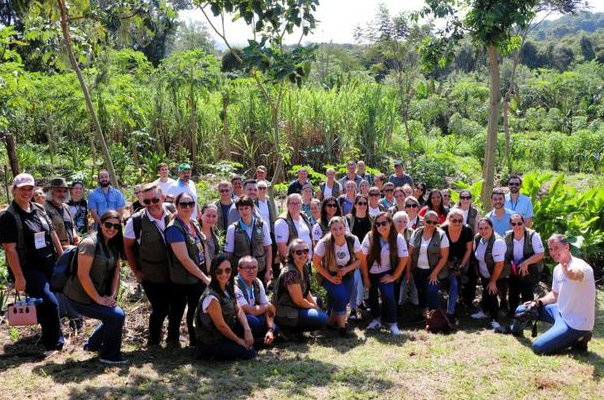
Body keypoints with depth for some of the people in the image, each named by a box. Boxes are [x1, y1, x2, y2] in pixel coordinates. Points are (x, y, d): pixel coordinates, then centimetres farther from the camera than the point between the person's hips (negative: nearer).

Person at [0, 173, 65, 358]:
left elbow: (52, 234, 15)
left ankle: (53, 339, 28)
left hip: (49, 264, 6)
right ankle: (54, 344, 4)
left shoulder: (39, 209, 7)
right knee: (50, 302, -12)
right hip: (28, 269, -6)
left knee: (46, 304, 12)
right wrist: (19, 277, -17)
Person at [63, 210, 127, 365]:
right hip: (80, 298, -9)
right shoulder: (90, 243, -21)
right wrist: (98, 299, -19)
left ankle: (92, 345, 35)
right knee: (117, 315, -13)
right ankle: (109, 356, 5)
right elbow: (83, 275, -24)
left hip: (99, 295, 9)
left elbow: (116, 272, 6)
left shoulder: (114, 245, 5)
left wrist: (113, 296, -6)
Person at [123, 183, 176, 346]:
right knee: (160, 309, 0)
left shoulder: (172, 216, -7)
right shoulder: (136, 221, -16)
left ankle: (173, 338, 38)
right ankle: (153, 342, 25)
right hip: (152, 277, -4)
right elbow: (127, 247, -4)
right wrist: (136, 271, -2)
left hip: (173, 275, 4)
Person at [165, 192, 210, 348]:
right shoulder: (174, 229, -18)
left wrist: (207, 274, 7)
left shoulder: (194, 224, 7)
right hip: (185, 280, -7)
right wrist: (204, 278, -17)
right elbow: (184, 259, -22)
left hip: (199, 277, 7)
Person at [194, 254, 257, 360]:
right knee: (249, 353, -8)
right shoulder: (211, 297, -29)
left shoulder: (228, 288, -4)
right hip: (211, 342, -8)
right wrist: (238, 340, -10)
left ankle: (231, 345, 10)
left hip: (225, 332, 8)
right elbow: (221, 326, -22)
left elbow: (238, 310, 1)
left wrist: (247, 329, -14)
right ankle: (211, 352, 3)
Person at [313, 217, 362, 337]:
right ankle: (341, 326, -3)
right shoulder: (324, 243, -26)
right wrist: (330, 278, -16)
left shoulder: (353, 240, -20)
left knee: (345, 299, -5)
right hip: (329, 275, -3)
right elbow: (316, 263, -13)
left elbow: (358, 259, -5)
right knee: (340, 295, -24)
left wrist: (346, 270, -20)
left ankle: (332, 321, 26)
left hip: (347, 274, 3)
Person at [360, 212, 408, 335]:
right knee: (372, 295, 11)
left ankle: (393, 324, -3)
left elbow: (404, 259, -12)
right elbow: (363, 258, -13)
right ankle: (376, 319, 34)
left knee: (388, 295, -17)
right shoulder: (370, 237, -21)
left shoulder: (398, 238, -20)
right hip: (370, 272, 1)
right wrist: (366, 278, -8)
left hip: (386, 273, -1)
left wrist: (394, 277, -10)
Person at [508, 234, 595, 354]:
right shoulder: (558, 269, 6)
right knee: (521, 310, 11)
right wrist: (539, 302, 2)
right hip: (561, 312, 9)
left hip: (576, 323, -8)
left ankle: (577, 339, -1)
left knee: (538, 347, -19)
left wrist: (569, 271, -73)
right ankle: (515, 330, 43)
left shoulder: (580, 265, -22)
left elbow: (576, 275, -49)